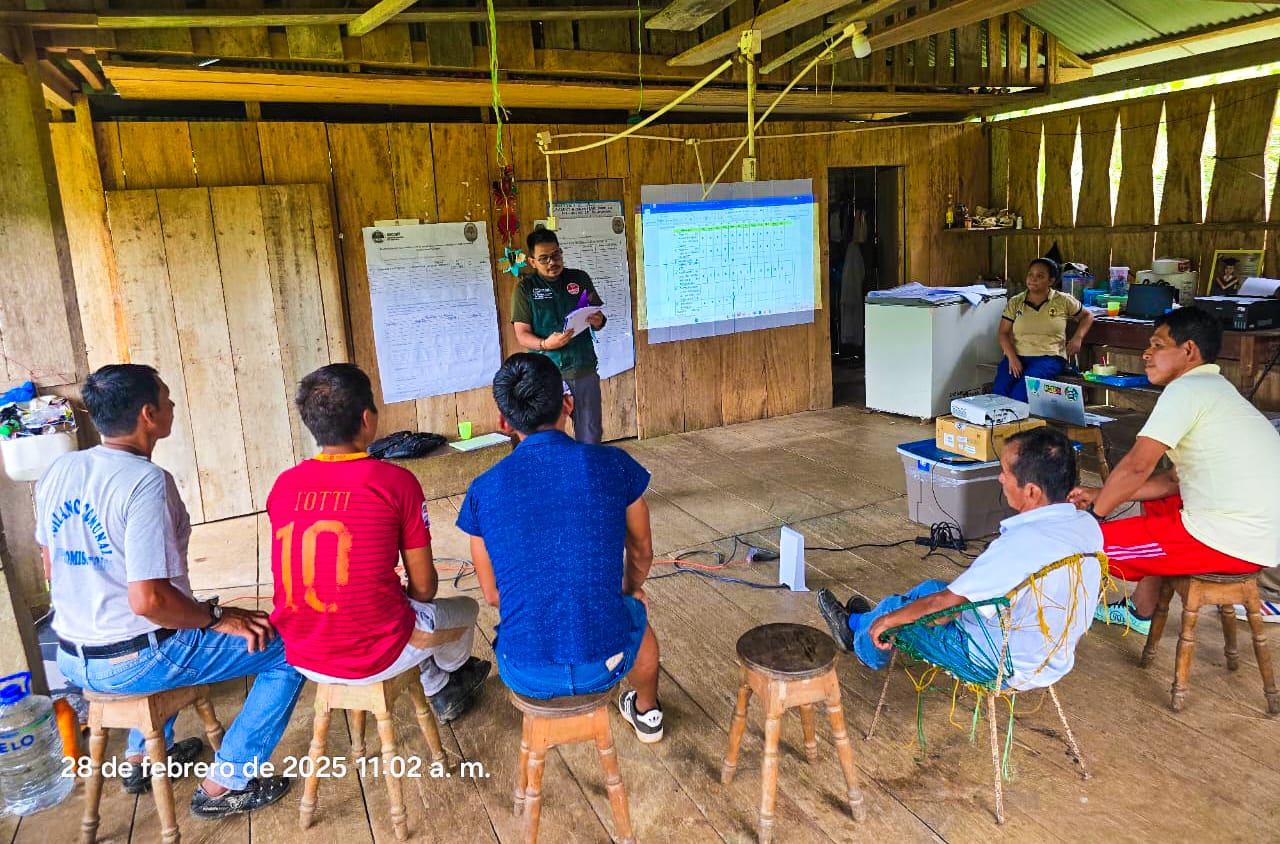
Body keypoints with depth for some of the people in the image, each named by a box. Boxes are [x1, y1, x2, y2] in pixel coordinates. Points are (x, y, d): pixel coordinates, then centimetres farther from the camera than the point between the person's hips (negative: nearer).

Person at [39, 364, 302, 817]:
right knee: (290, 649, 1)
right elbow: (149, 600, -29)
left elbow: (53, 569, 12)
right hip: (136, 663, -8)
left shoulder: (57, 472, 0)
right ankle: (223, 785, 8)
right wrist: (219, 617, -14)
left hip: (71, 659, 9)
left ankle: (142, 756, 39)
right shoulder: (146, 482, -25)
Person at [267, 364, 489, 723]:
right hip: (376, 659, -5)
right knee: (467, 608, 26)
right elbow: (424, 588, -8)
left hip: (302, 659, 5)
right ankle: (454, 670, 56)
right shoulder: (396, 482, -15)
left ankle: (440, 691, 50)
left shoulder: (283, 485, -2)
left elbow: (306, 573, 12)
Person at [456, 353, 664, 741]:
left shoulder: (483, 490, -6)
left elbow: (493, 596, 5)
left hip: (526, 675, 1)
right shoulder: (613, 465, -9)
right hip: (604, 664, 0)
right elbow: (641, 553, 8)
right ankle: (647, 713, 58)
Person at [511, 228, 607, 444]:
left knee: (590, 435, 9)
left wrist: (597, 321, -12)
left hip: (584, 370, 2)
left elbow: (599, 318, 13)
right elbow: (522, 334, -4)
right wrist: (545, 344, -23)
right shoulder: (525, 287, 1)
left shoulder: (580, 279, 7)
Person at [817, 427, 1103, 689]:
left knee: (894, 609, 13)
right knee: (931, 588, 23)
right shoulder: (1089, 526, -9)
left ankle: (858, 629, 47)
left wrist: (888, 620, -10)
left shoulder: (1021, 544, -34)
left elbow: (944, 604, -26)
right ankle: (860, 622, 48)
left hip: (1004, 667, -7)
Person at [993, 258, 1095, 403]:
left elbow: (1087, 316, 22)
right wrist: (1012, 358, -11)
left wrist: (1077, 338, 3)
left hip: (1049, 357, -2)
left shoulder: (1063, 301, 7)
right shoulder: (1014, 302, 10)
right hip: (1017, 356, 2)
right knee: (999, 391, -29)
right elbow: (1004, 333, 6)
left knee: (1020, 392, -33)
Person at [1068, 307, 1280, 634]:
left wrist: (1094, 512, -3)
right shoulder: (1216, 390, 18)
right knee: (1154, 501, 33)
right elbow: (1175, 480, 19)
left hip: (1228, 542, -10)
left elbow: (1137, 465, -18)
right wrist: (1103, 495, 16)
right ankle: (1140, 613, 39)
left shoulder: (1187, 388, -12)